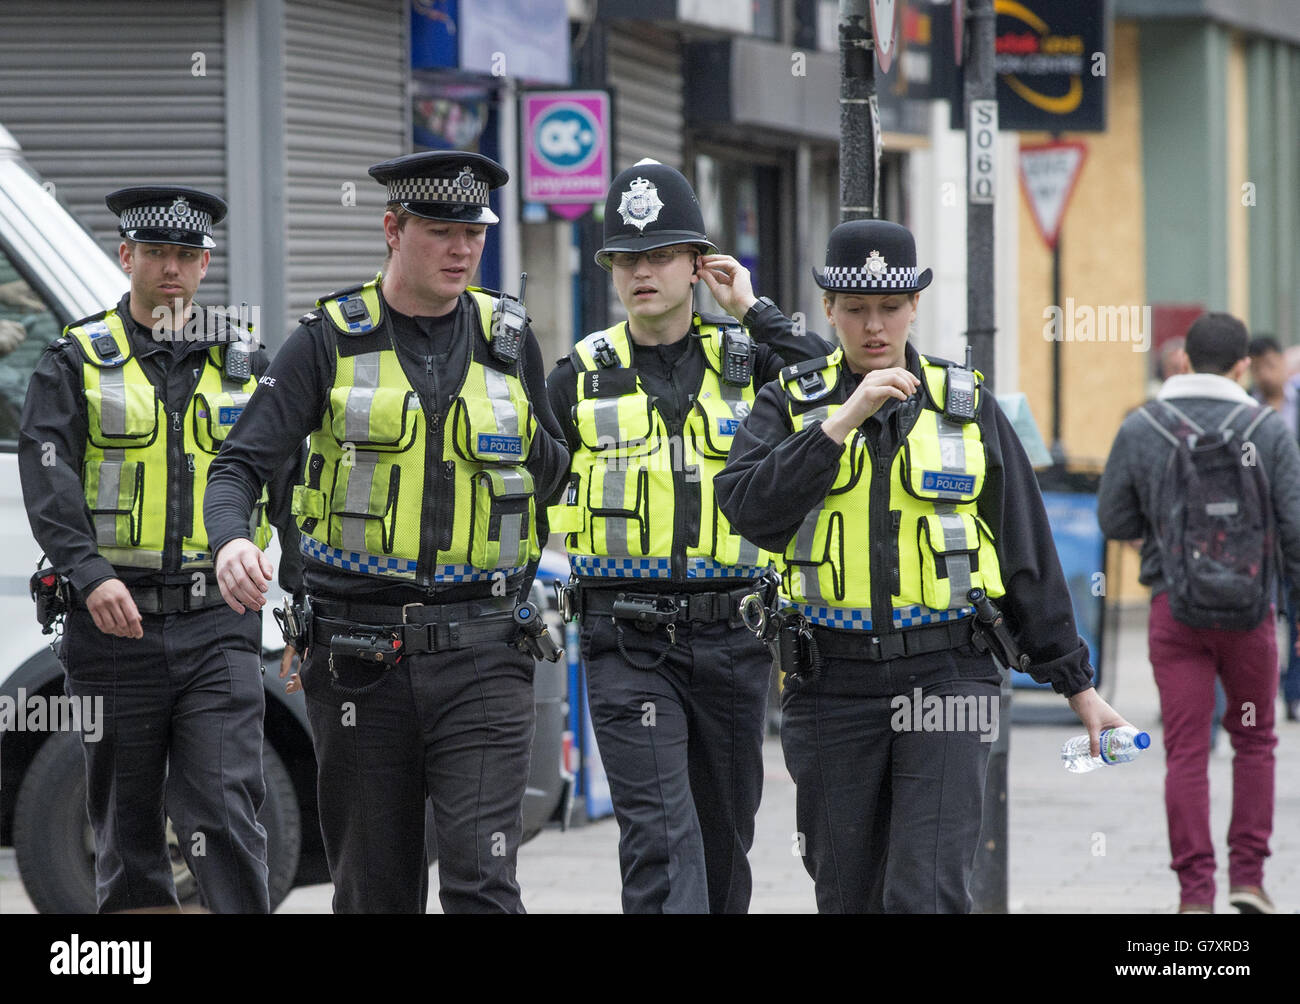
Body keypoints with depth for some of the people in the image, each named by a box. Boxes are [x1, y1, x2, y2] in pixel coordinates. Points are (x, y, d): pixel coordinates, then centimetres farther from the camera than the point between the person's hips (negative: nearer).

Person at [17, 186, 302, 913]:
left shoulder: (244, 363, 11)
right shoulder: (77, 363, 4)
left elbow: (291, 482, 11)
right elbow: (47, 477, -10)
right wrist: (90, 573, -25)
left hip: (218, 627, 0)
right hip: (117, 625, 0)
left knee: (226, 812, -11)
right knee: (127, 825, 6)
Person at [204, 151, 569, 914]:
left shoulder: (509, 340, 8)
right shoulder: (332, 340, 1)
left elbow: (556, 475, 22)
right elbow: (241, 465, -7)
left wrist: (523, 440, 2)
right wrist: (231, 541, -25)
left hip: (481, 651, 0)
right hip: (361, 655, 0)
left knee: (482, 879, -12)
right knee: (376, 888, 7)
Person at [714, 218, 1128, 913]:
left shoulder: (968, 408, 6)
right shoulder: (792, 404, 5)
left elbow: (1027, 557, 9)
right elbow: (748, 508, -14)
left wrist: (1076, 684, 9)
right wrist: (842, 420, -20)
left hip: (945, 674, -1)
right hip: (832, 685, 1)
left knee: (928, 894, -13)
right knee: (847, 894, 9)